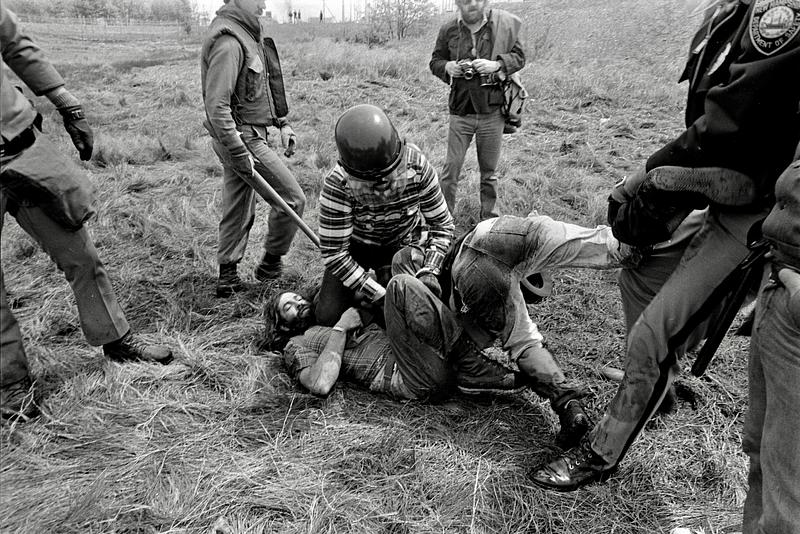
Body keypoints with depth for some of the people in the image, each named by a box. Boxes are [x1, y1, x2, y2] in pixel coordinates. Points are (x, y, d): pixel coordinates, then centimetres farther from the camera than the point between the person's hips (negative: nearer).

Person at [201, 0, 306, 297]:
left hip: (245, 138, 10)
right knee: (292, 198, -3)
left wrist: (282, 122, 17)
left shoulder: (248, 35, 14)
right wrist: (239, 153, -25)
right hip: (242, 138, -10)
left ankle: (227, 277, 25)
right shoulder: (228, 41, -18)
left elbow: (262, 88, 24)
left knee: (238, 211, 15)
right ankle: (270, 265, 12)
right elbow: (216, 106, -24)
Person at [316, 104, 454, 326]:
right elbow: (333, 253, -29)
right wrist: (379, 295, -34)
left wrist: (430, 271, -32)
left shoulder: (417, 167, -28)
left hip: (402, 245, 1)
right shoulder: (337, 185, -35)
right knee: (328, 318, -9)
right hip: (355, 246, -1)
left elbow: (442, 224, -16)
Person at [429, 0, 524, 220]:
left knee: (489, 170, 11)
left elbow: (519, 57, 3)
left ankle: (489, 217, 26)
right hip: (460, 113, 0)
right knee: (451, 168, 0)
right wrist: (447, 66, -10)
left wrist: (497, 64, -16)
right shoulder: (448, 30, 2)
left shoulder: (503, 25, -1)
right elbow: (435, 61, 12)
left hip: (492, 112, 0)